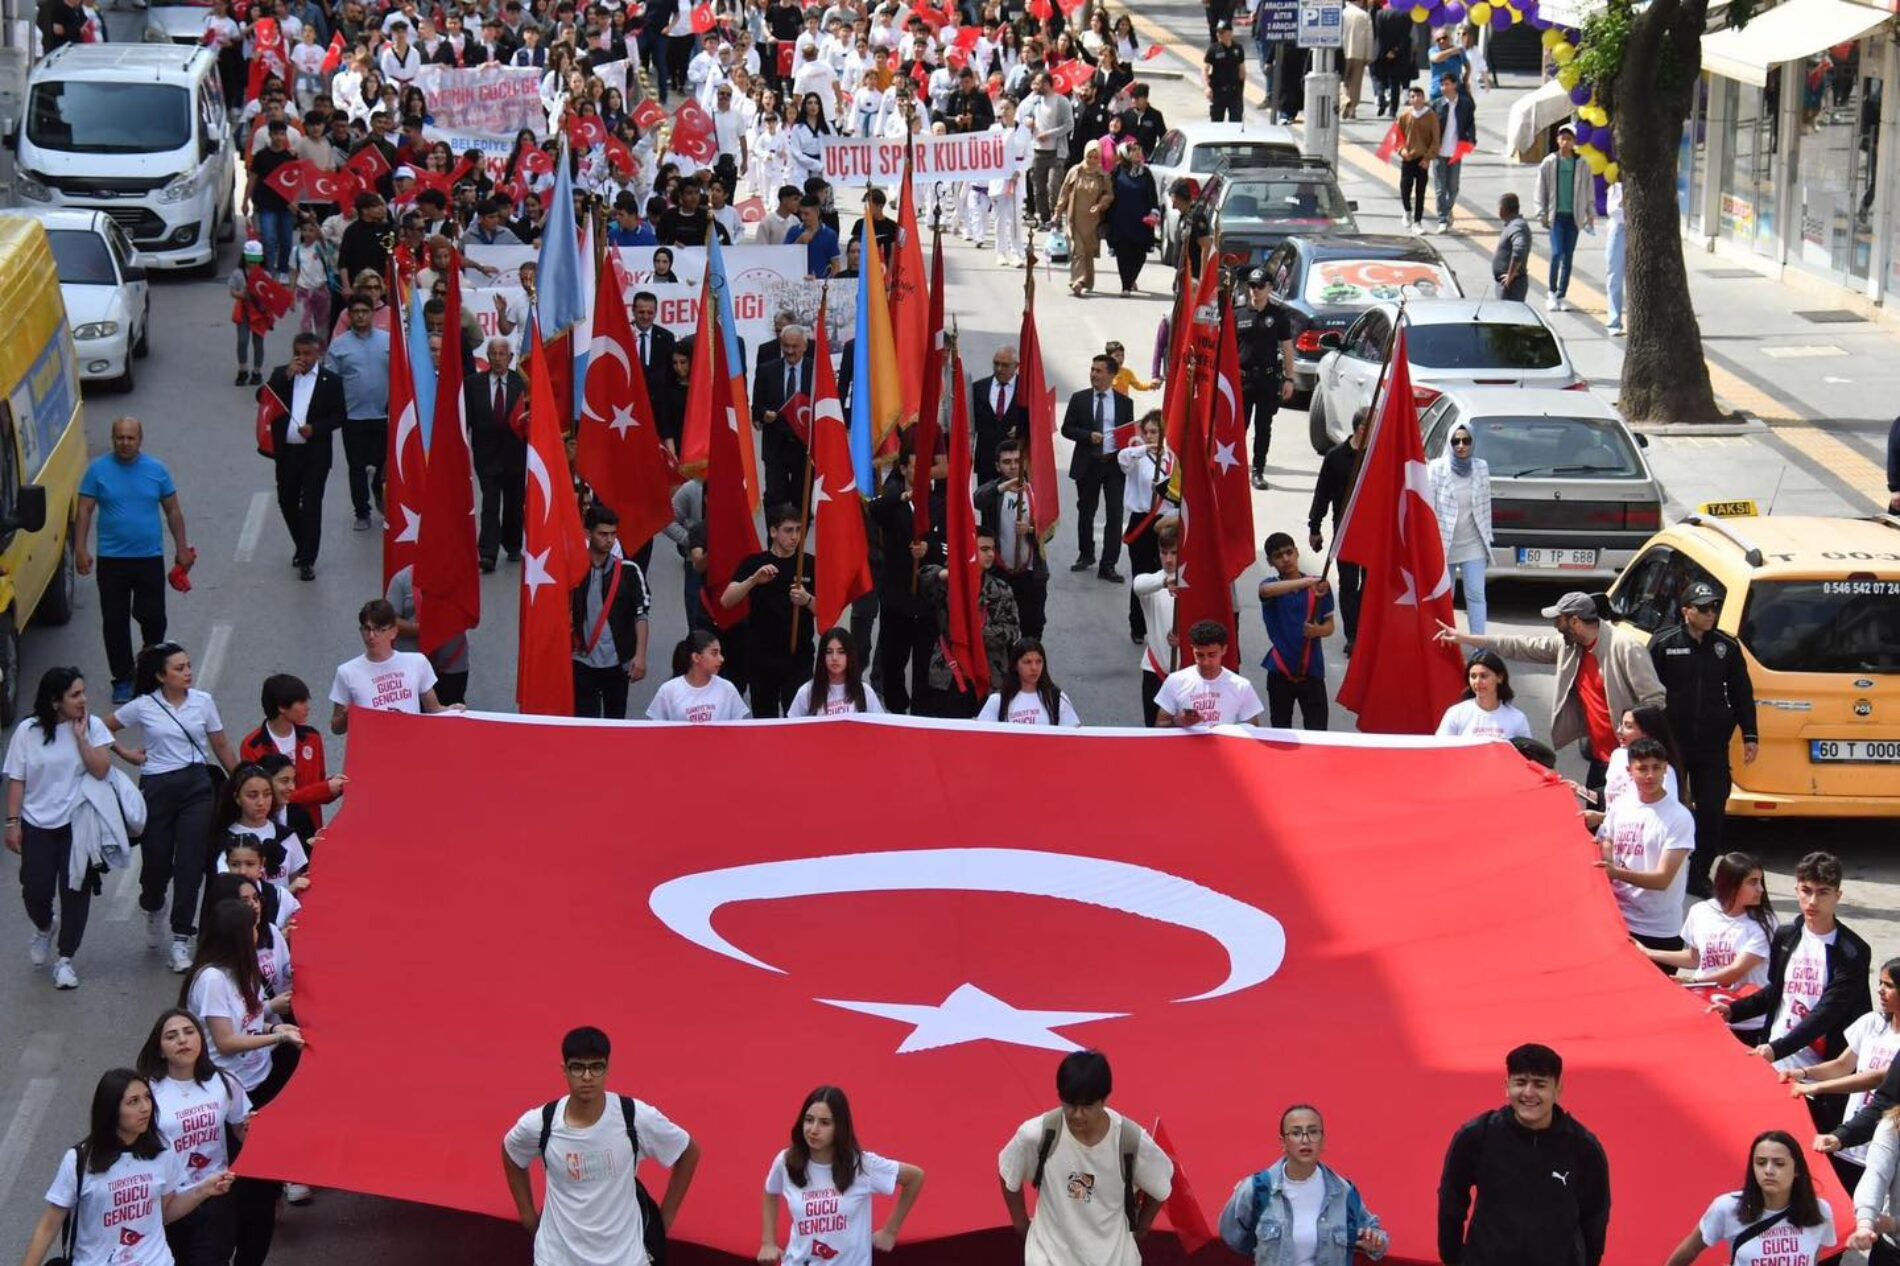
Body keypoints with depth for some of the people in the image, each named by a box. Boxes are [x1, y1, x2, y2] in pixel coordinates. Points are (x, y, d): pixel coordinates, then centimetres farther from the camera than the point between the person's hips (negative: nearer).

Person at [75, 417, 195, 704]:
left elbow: (173, 511, 10)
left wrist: (181, 548, 8)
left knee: (153, 617, 0)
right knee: (114, 621, 2)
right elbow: (84, 511, -2)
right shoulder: (98, 469, -2)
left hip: (150, 558, 0)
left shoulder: (156, 470, 2)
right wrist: (80, 549, -9)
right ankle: (123, 679, 12)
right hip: (112, 559, 0)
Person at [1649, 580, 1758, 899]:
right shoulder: (1663, 645, -2)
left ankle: (1699, 873, 11)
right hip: (1670, 744, -2)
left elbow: (1741, 694, 10)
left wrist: (1750, 736, 6)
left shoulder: (1727, 648, 6)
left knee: (1712, 811, 0)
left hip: (1712, 747, 2)